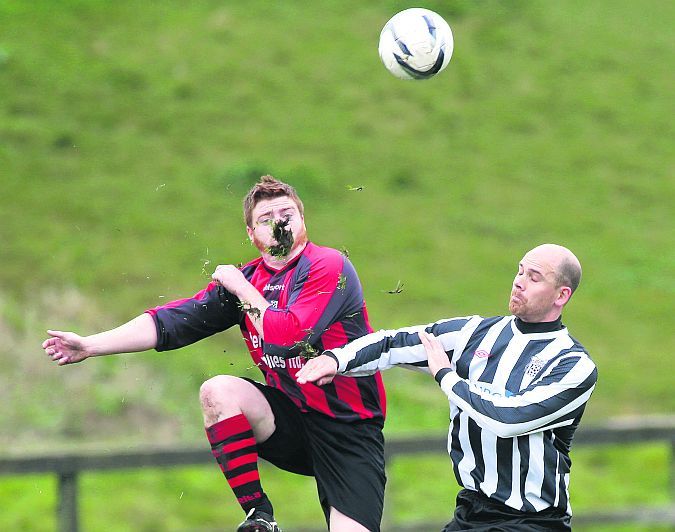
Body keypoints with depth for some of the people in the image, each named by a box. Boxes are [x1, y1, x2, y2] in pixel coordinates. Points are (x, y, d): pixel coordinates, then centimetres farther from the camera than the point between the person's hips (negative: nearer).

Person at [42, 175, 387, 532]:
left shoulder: (329, 266, -12)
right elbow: (175, 321, 1)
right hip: (293, 418, 5)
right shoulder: (245, 279, 7)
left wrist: (243, 289, -12)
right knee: (218, 391, -22)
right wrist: (89, 346, -6)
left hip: (349, 433, -5)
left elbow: (287, 338, -24)